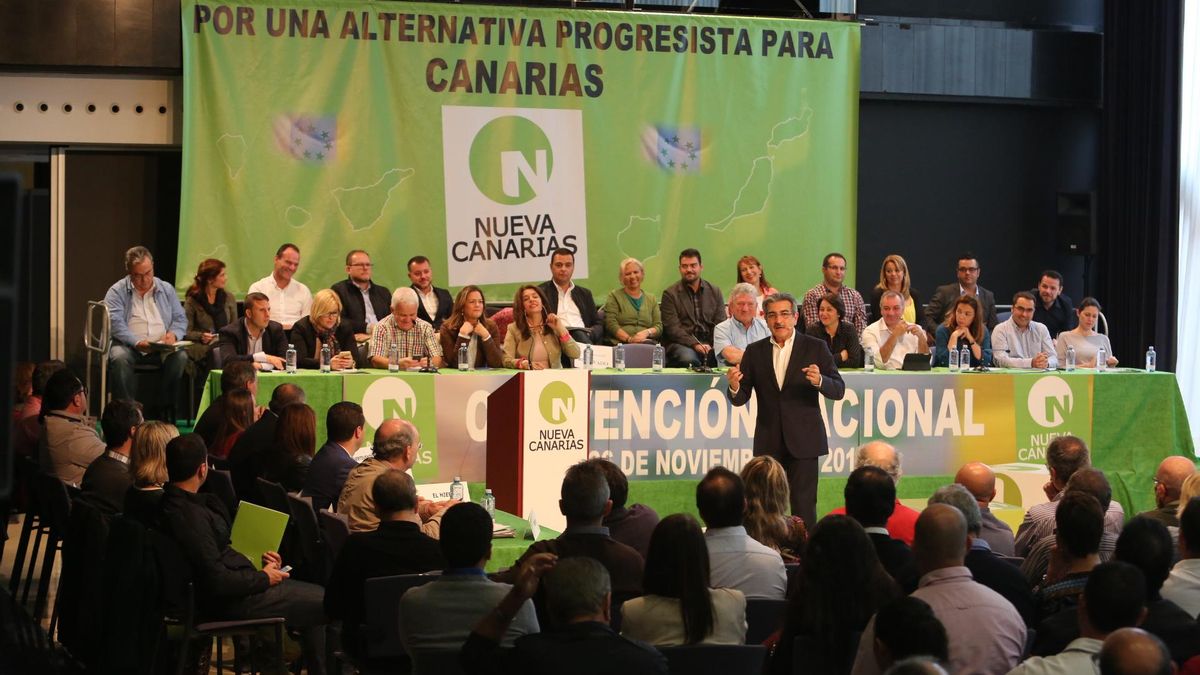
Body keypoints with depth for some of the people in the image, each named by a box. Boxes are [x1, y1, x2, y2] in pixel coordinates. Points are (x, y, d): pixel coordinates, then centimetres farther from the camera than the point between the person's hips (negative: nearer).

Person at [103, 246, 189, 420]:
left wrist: (173, 334, -9)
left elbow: (181, 319, 15)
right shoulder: (117, 292, 4)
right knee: (119, 357, -36)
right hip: (129, 346, -2)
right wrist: (137, 342, -24)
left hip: (162, 348, 2)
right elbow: (115, 323, -9)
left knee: (180, 357, -29)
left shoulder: (166, 290, 16)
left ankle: (161, 409, -19)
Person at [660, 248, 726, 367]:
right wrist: (695, 344, -19)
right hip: (682, 344, -2)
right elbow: (672, 328, -5)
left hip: (710, 345, 2)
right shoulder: (670, 294, 5)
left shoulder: (715, 292, 17)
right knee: (688, 359, -38)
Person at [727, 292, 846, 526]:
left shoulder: (816, 348, 1)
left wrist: (819, 381, -23)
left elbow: (838, 390, -1)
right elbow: (740, 399, 6)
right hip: (768, 443, 3)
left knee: (803, 506, -5)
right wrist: (734, 387, -17)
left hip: (803, 440, -2)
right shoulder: (754, 352, 7)